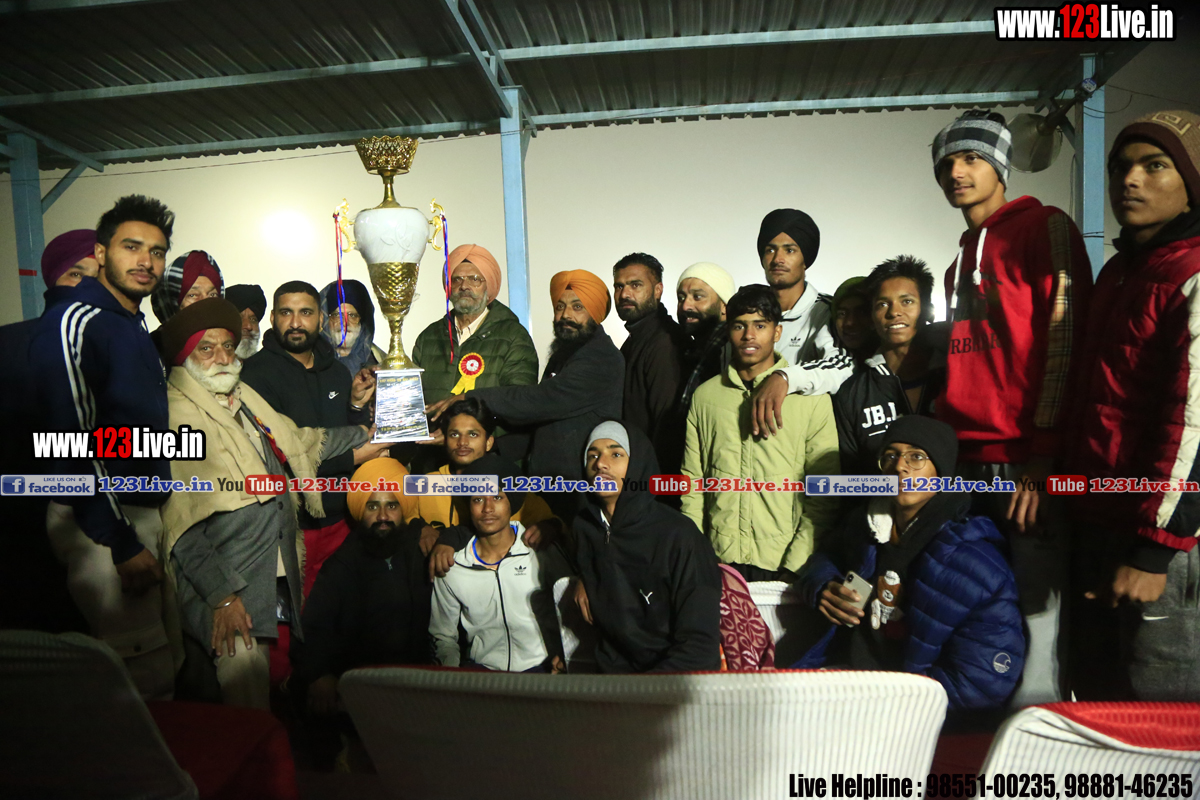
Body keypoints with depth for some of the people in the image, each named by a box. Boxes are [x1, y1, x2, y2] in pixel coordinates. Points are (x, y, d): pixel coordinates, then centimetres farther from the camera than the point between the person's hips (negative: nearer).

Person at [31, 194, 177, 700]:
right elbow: (73, 442, -19)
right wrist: (122, 543, -19)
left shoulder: (134, 323, 16)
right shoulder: (74, 321, -13)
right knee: (148, 677, -5)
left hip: (143, 511, 9)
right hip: (102, 523, -9)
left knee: (154, 664, 14)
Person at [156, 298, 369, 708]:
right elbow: (182, 523, -13)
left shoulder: (245, 398, 14)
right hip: (224, 585, -7)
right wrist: (220, 595, -16)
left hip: (279, 577, 7)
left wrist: (369, 432, 23)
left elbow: (299, 440, 27)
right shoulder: (176, 416, -9)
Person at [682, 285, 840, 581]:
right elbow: (692, 479, 7)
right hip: (718, 560, 2)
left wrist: (795, 565, -10)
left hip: (782, 566, -1)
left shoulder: (812, 397, -1)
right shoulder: (704, 396, 6)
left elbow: (823, 493, -2)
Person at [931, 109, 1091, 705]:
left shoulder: (1046, 227, 1)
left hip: (1028, 465, -7)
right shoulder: (963, 259, 23)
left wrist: (1042, 454, -14)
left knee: (1036, 621, -5)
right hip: (968, 464, 7)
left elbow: (1065, 341, -8)